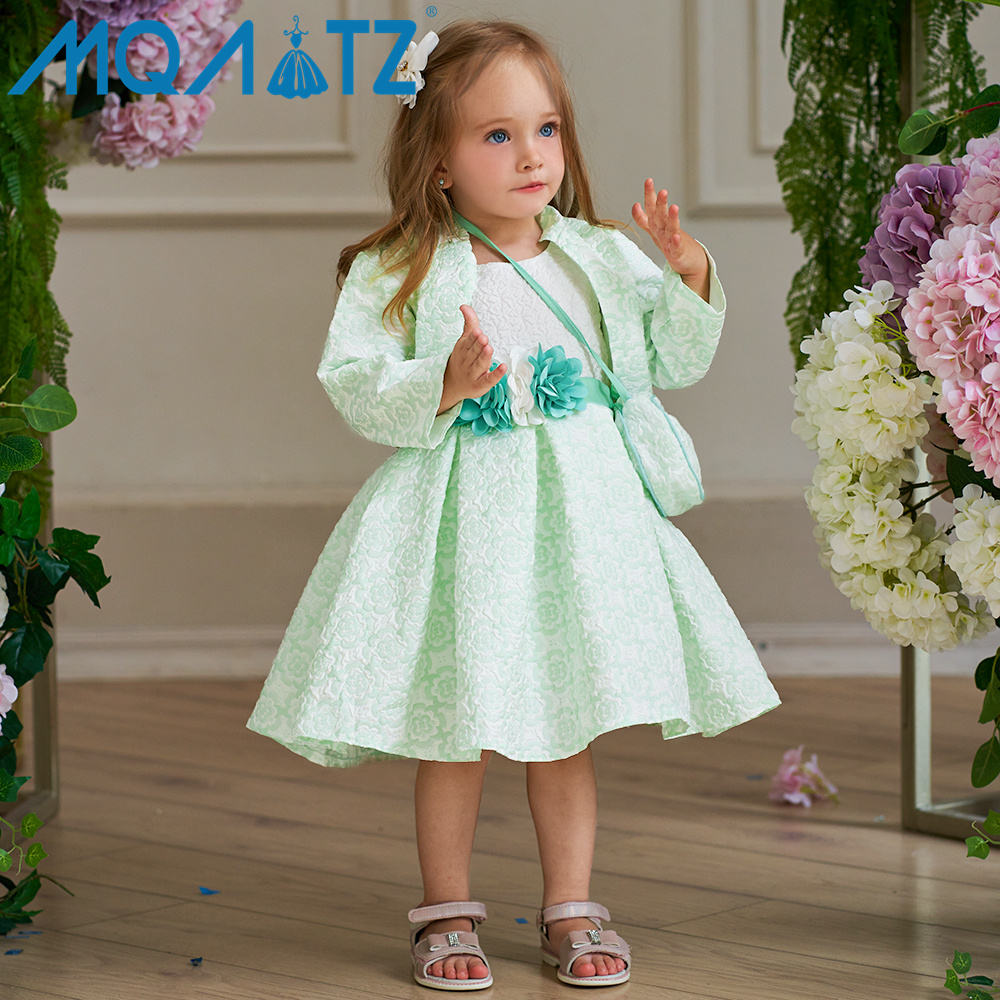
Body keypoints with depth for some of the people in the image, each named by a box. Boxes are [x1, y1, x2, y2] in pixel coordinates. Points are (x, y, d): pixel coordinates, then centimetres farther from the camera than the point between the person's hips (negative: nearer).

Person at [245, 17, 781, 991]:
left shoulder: (601, 258, 6)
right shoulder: (397, 276, -5)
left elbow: (673, 362, 12)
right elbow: (353, 384, -10)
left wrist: (690, 281, -4)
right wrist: (442, 389, -24)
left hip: (577, 511, 3)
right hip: (456, 514, -3)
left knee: (566, 727, 8)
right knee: (457, 729, 3)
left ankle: (570, 909, 21)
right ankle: (446, 911, 19)